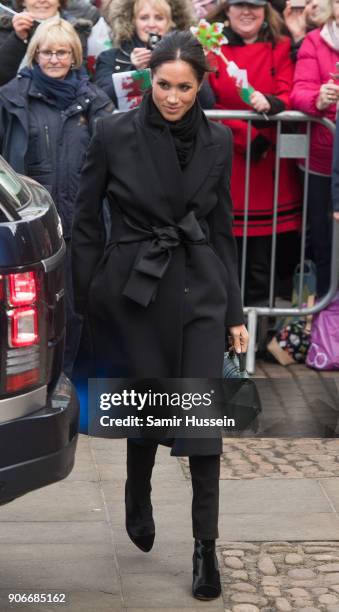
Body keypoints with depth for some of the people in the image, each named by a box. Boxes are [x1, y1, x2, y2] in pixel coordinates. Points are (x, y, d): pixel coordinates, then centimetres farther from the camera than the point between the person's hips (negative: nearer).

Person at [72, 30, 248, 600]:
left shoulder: (217, 141, 2)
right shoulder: (114, 134, -6)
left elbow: (222, 229, 9)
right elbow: (85, 220, 1)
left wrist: (235, 311, 9)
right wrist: (90, 299, -1)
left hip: (201, 290, 1)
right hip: (136, 289, -1)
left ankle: (205, 545, 4)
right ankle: (138, 500, 39)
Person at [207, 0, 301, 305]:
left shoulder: (281, 48, 9)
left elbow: (289, 97, -2)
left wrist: (270, 103, -26)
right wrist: (248, 138, -10)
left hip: (271, 162, 1)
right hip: (226, 162, -1)